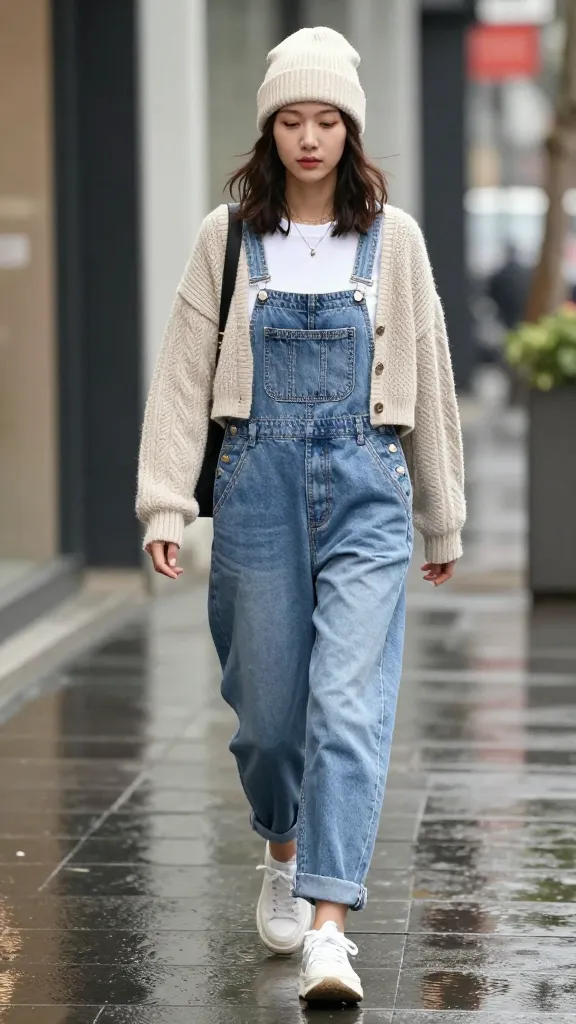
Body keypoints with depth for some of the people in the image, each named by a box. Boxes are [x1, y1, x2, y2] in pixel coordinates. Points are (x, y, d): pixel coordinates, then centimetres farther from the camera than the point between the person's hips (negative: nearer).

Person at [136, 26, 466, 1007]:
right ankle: (285, 850, 39)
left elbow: (427, 378, 10)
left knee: (350, 703, -12)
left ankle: (327, 928, -16)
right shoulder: (228, 237, 4)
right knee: (267, 705, 9)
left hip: (366, 491, -1)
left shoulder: (392, 237, 4)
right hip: (258, 486, 1)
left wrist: (443, 519, 14)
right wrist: (165, 501, -7)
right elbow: (184, 373, 3)